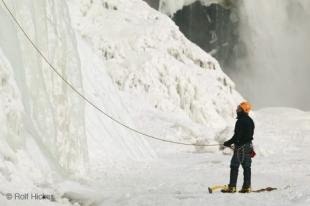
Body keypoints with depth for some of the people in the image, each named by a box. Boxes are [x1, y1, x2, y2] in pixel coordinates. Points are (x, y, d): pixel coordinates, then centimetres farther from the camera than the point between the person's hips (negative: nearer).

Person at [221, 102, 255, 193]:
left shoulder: (240, 121, -17)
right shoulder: (250, 121, 11)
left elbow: (237, 136, -20)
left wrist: (228, 143, -9)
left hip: (240, 146, -9)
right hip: (248, 146, 9)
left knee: (234, 166, -3)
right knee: (246, 166, 10)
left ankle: (232, 187, -4)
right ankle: (247, 187, 10)